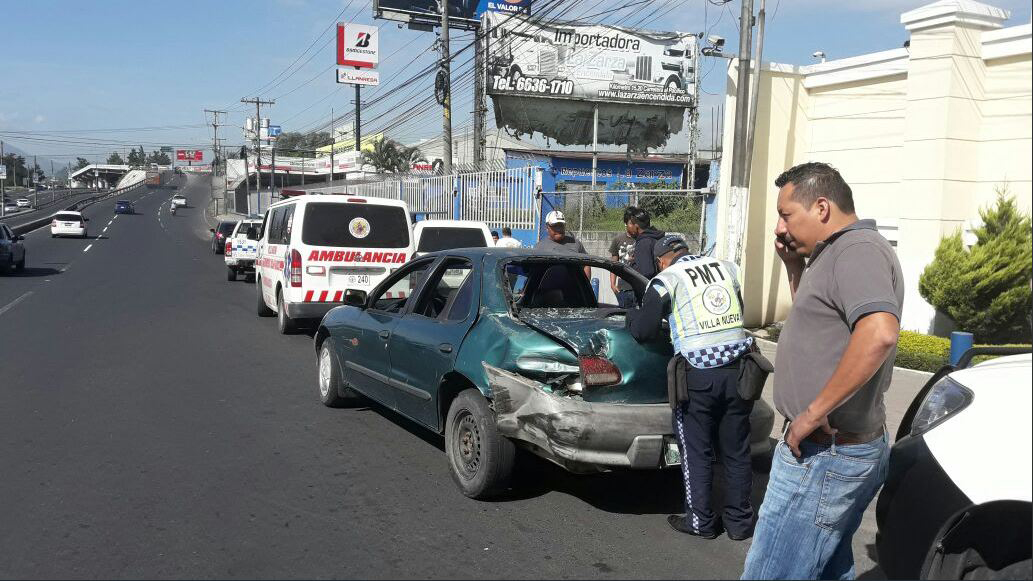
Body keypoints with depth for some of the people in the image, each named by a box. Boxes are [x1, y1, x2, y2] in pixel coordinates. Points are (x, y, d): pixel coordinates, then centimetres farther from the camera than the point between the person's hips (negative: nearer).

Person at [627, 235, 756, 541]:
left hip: (698, 374, -4)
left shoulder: (666, 279, 0)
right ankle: (739, 521, 24)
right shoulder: (726, 267, 12)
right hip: (737, 366, 4)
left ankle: (700, 520, 18)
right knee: (736, 450, 14)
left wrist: (631, 316, 23)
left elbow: (643, 331, 1)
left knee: (696, 452, 10)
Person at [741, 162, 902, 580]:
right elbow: (817, 323, 28)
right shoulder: (837, 254, 15)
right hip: (847, 449, 11)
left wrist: (814, 412, -29)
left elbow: (879, 332, -33)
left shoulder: (857, 250, -17)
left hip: (823, 456, -11)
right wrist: (795, 266, 13)